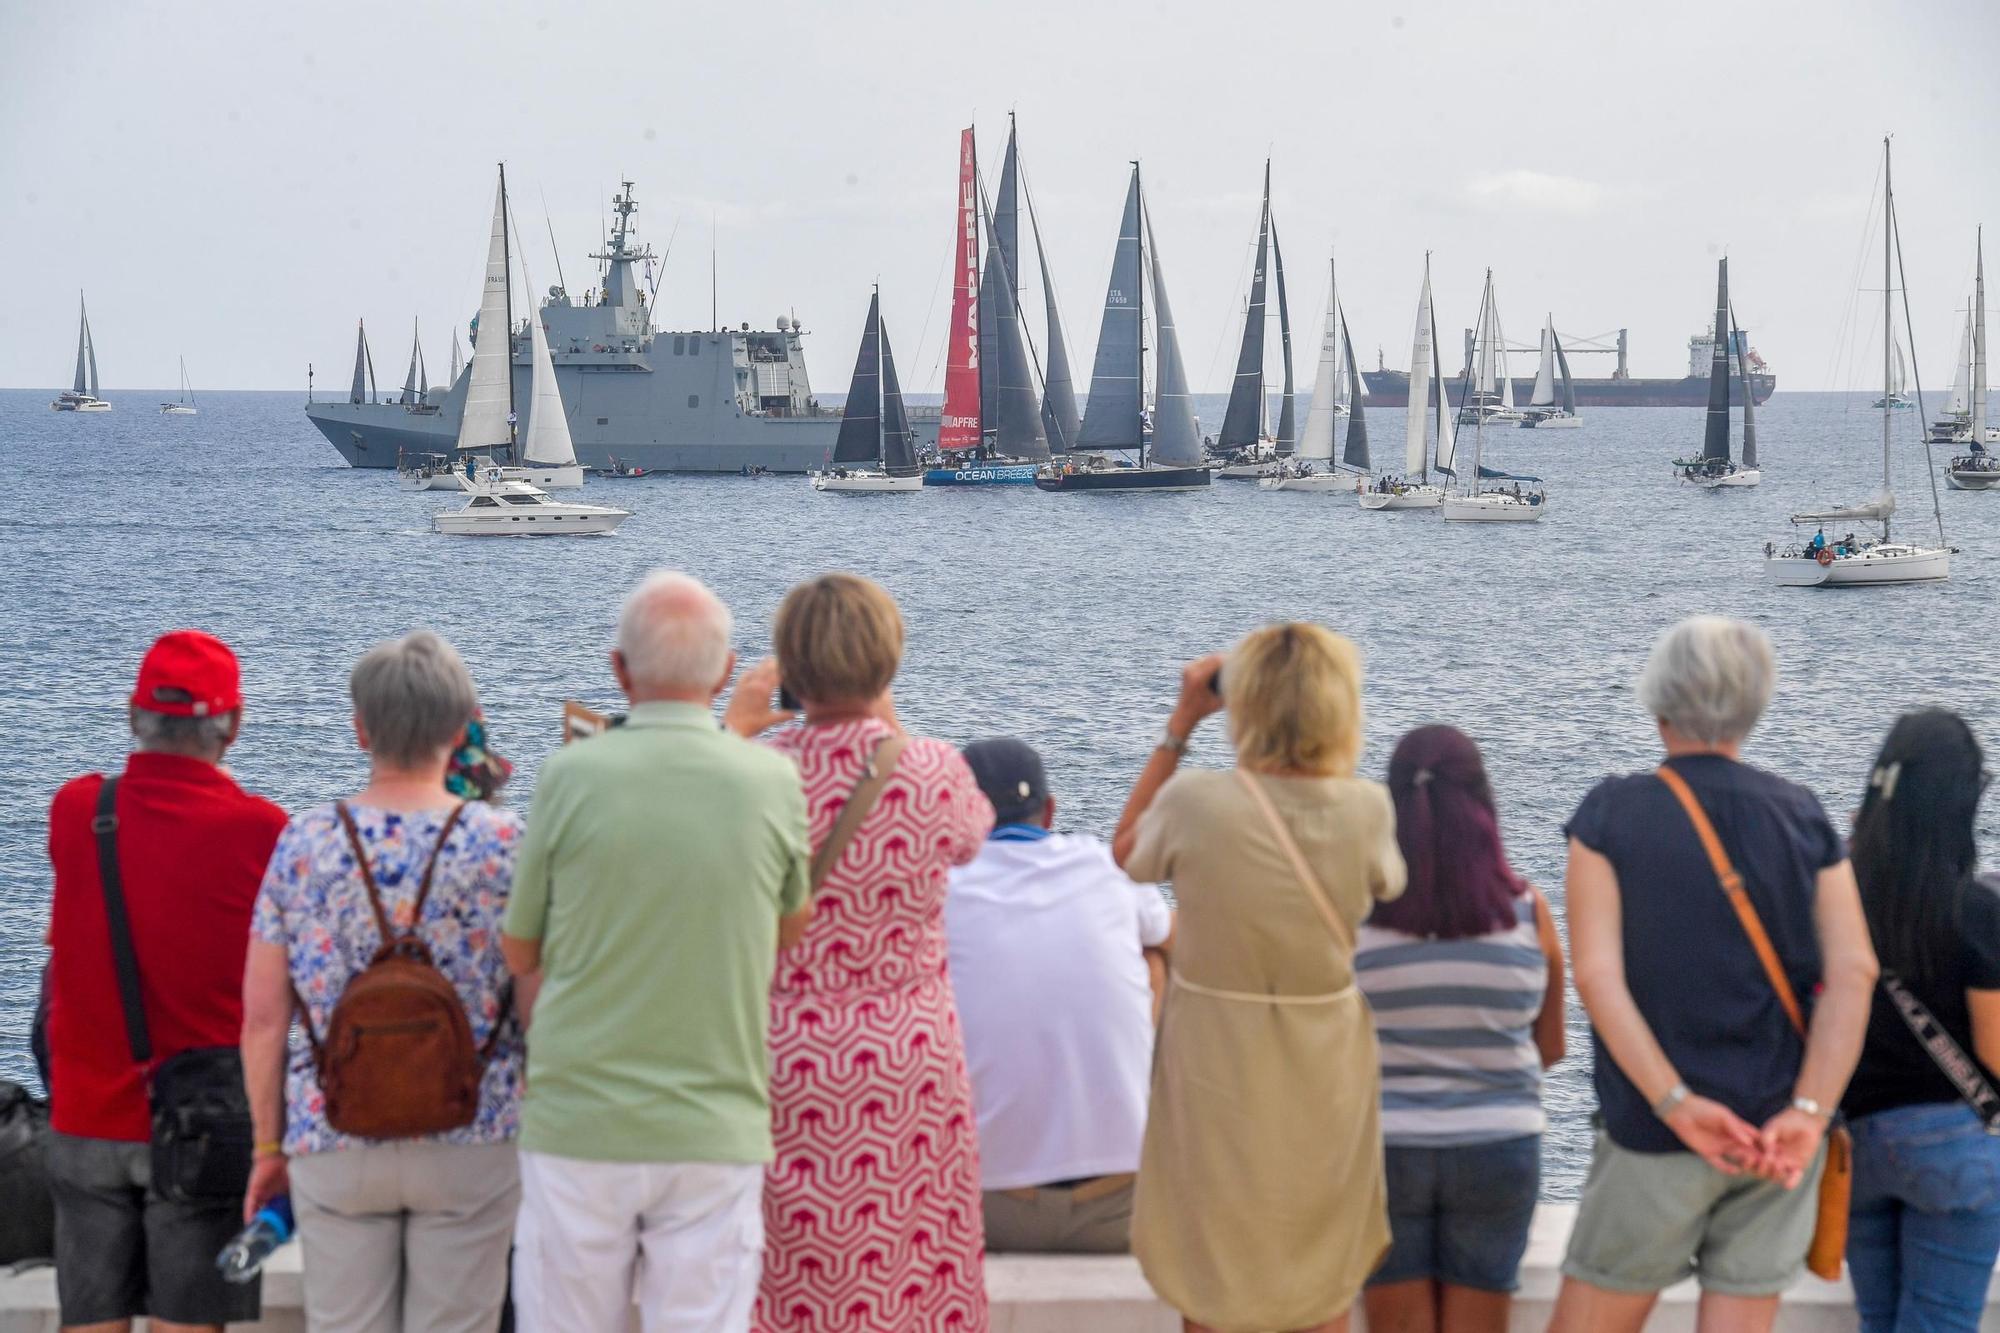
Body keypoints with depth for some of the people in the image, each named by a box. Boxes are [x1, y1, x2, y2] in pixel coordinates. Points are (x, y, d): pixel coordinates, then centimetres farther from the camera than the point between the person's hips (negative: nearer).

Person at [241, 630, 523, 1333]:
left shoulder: (303, 843, -2)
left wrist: (268, 1144, 10)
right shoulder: (503, 842, -7)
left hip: (333, 1143, 2)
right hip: (470, 1142, -1)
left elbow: (262, 1019, -1)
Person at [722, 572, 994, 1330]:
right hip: (909, 1068, 1)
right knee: (907, 1270, 12)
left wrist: (732, 731, 12)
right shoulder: (935, 774, -10)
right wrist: (889, 727, 19)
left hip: (782, 1063, -1)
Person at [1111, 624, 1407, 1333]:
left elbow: (1125, 850, 5)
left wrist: (1180, 724, 4)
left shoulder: (1194, 801, -18)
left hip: (1215, 1079, -1)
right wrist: (1322, 745, 10)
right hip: (1325, 1083, 1)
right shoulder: (1367, 807, -13)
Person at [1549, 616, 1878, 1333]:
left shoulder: (1611, 814, -2)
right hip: (1778, 1136, 3)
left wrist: (1677, 1106, -15)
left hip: (1656, 1137, -3)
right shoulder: (1803, 817, 5)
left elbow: (1597, 975, -13)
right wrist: (1809, 1112, -14)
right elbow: (1853, 970, -7)